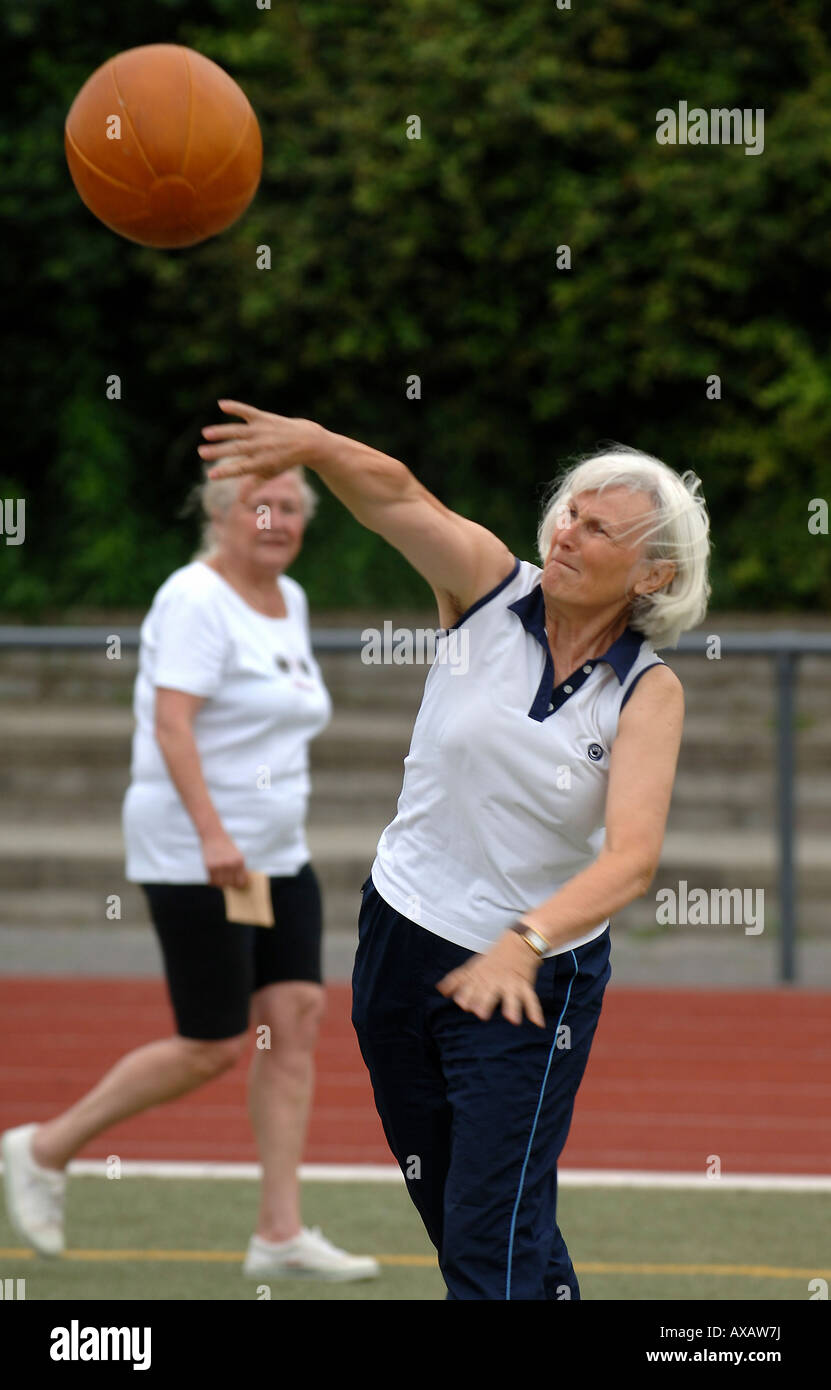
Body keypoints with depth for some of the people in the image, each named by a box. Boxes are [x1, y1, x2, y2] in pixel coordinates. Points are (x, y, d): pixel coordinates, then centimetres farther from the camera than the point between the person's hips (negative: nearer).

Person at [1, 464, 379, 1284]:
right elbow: (171, 722, -23)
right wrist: (212, 833, -32)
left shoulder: (288, 602, 13)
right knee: (214, 1048, -6)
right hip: (191, 856, -8)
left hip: (275, 855, 8)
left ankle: (280, 1233, 0)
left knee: (294, 1020, -2)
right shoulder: (196, 601, -14)